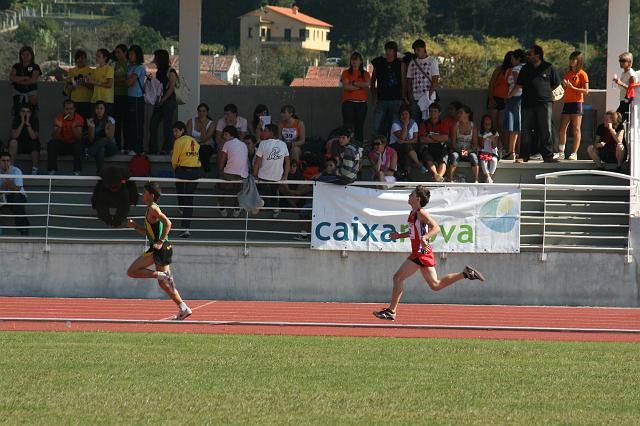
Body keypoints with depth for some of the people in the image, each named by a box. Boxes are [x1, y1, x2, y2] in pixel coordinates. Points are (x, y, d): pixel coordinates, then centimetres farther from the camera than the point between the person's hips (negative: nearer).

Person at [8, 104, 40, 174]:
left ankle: (35, 167, -8)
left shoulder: (34, 119, -14)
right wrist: (22, 123, -30)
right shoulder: (17, 119, -12)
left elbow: (33, 137, -25)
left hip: (31, 144, -1)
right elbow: (14, 136, -24)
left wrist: (28, 123, -33)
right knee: (13, 142, -30)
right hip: (20, 144, 1)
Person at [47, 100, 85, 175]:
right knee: (51, 144, -27)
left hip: (73, 144, -1)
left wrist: (74, 128, -37)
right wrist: (59, 127, -34)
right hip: (61, 144, 1)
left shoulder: (79, 119, -10)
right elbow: (55, 137, -15)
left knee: (79, 144, -32)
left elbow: (78, 138, -18)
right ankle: (52, 170, -21)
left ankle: (77, 171, -24)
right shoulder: (59, 118, -9)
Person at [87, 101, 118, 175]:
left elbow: (110, 138, -12)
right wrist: (92, 127, -21)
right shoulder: (91, 121, -1)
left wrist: (106, 129, -32)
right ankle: (99, 172, -44)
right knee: (100, 150, -39)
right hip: (97, 147, 1)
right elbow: (91, 140, -5)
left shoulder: (110, 120, -6)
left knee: (104, 140, -38)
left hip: (110, 147, -1)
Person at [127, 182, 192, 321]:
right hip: (163, 249, 10)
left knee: (132, 271, -9)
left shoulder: (153, 209, -10)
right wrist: (135, 226, 16)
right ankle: (183, 309, 9)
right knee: (164, 284, 12)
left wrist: (160, 242, -25)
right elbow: (148, 232, 28)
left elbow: (167, 223, -24)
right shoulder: (150, 209, 19)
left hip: (159, 249, -10)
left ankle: (162, 275, -15)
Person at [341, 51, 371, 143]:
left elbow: (367, 84, -7)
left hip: (361, 102, 2)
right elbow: (346, 86, -6)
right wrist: (360, 86, -3)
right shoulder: (346, 73, 7)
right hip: (348, 102, -2)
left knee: (360, 126, 2)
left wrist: (353, 83, -7)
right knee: (348, 126, -9)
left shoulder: (365, 74, 12)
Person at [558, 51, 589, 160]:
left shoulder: (582, 74, -3)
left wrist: (572, 87, -17)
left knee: (576, 130, -3)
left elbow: (586, 91, -9)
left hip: (577, 103, -6)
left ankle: (574, 153, -1)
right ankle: (561, 153, 5)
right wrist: (564, 85, -1)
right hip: (567, 102, 6)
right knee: (562, 129, 2)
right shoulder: (567, 73, 16)